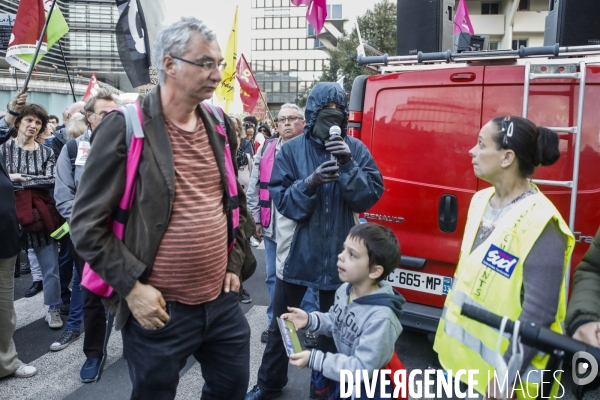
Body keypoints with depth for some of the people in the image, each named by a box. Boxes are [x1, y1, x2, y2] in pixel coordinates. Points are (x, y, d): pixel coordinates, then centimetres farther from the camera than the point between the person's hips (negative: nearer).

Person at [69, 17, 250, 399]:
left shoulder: (220, 126, 5)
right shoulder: (125, 127, -13)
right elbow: (87, 223, -11)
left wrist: (234, 263, 10)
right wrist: (132, 287, -14)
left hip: (222, 301, 5)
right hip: (158, 309, -5)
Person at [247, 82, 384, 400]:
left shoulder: (356, 149, -3)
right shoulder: (291, 150, -4)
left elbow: (370, 197, -9)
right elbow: (279, 197, -9)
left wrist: (349, 165, -22)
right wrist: (309, 183, -25)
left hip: (338, 253, 0)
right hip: (297, 252, 0)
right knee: (280, 322, 15)